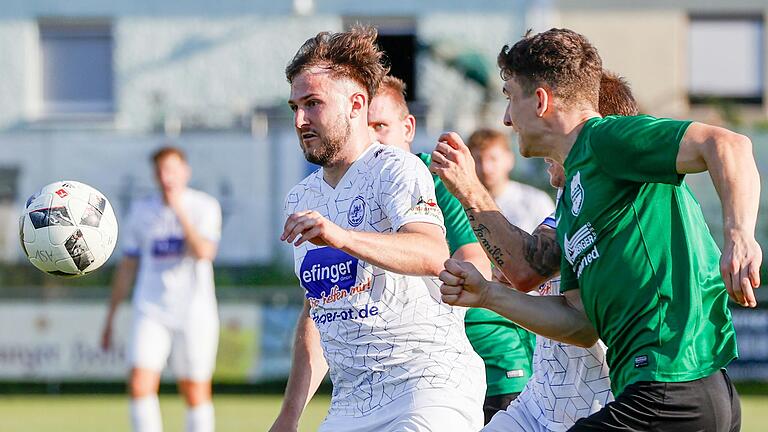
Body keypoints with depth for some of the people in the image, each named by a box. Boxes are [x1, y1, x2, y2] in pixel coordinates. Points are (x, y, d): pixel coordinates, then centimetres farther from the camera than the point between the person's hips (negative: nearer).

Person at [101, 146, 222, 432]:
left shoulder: (205, 207, -1)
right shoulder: (141, 211, 9)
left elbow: (203, 253, -18)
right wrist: (110, 317, 14)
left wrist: (180, 211, -18)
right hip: (150, 311, 2)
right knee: (140, 386, -14)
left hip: (194, 312, -2)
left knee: (196, 394, 3)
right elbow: (127, 267, 15)